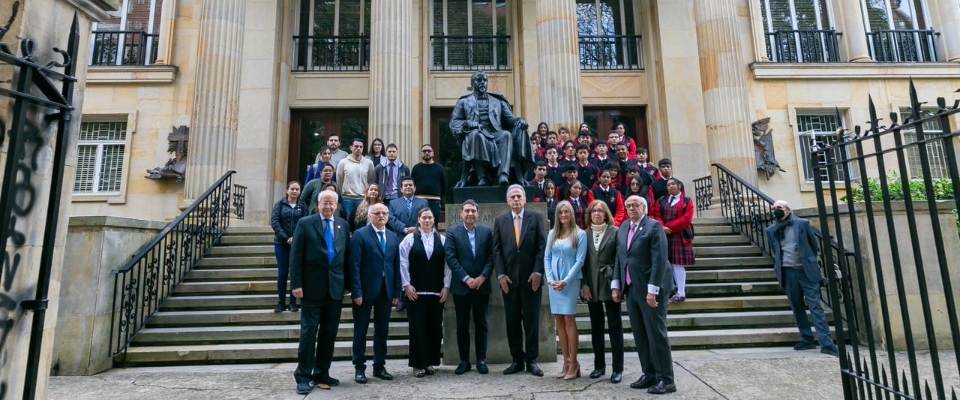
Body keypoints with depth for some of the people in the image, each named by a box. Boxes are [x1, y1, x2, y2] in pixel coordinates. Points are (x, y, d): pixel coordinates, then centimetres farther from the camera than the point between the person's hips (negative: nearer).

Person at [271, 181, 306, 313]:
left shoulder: (302, 206, 3)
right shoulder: (280, 204, 3)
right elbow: (274, 221, -6)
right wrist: (286, 238, -15)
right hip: (281, 243, 0)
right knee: (282, 273, 3)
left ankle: (293, 302, 13)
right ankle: (281, 302, 13)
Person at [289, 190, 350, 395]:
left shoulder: (343, 225, 9)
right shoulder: (305, 223, -1)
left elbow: (347, 256, 8)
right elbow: (295, 256, -5)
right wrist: (296, 284, -11)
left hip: (336, 287, 4)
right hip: (313, 286, -3)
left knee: (329, 332, 10)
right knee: (309, 332, 1)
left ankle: (322, 372, 23)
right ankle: (303, 376, 12)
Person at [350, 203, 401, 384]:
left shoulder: (393, 237, 11)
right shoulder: (360, 235, -5)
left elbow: (396, 266, 9)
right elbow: (354, 266, -11)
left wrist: (397, 292, 5)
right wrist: (356, 291, -16)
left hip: (386, 291, 5)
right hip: (365, 290, -5)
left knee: (382, 330, 12)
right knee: (361, 331, 7)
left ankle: (379, 366, 23)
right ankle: (359, 368, 18)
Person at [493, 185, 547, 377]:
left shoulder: (536, 217, 3)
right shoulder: (500, 220, 8)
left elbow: (542, 246, -2)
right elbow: (496, 249, 4)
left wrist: (537, 272, -10)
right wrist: (501, 274, -5)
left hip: (531, 277, -2)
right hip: (509, 278, 2)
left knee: (532, 320, 4)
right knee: (512, 321, 6)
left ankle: (531, 360, 13)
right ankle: (517, 360, 17)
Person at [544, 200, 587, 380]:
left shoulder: (580, 234, -2)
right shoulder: (552, 234, 10)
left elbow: (580, 260, -7)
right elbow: (546, 258, 8)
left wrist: (566, 281, -13)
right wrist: (550, 279, -5)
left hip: (571, 281, -4)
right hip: (553, 282, 4)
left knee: (569, 320, -3)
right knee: (559, 320, 6)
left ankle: (573, 364, 5)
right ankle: (566, 362, 13)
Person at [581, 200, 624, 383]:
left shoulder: (615, 231, -1)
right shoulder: (585, 234, 7)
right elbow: (582, 261, 5)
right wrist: (584, 284, -3)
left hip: (610, 285, -3)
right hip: (591, 286, 3)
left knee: (615, 326, 3)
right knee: (596, 327, 11)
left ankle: (618, 368, 10)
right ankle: (599, 365, 22)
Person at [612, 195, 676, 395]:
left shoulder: (654, 226, -9)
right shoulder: (623, 228, 12)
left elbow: (659, 260, -15)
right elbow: (619, 258, 13)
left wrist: (652, 290, -20)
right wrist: (616, 285, 8)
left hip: (650, 288, -7)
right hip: (630, 288, 7)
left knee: (656, 334, 0)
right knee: (640, 335, 12)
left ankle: (666, 380, 10)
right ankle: (649, 375, 23)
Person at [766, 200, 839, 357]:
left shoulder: (802, 223, 0)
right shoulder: (771, 230, 6)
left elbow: (815, 245, 7)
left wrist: (810, 262, 9)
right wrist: (779, 266, 12)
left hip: (807, 270, -3)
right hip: (788, 272, 3)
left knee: (815, 306, -6)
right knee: (797, 308, 9)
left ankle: (827, 343, -7)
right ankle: (807, 340, 19)